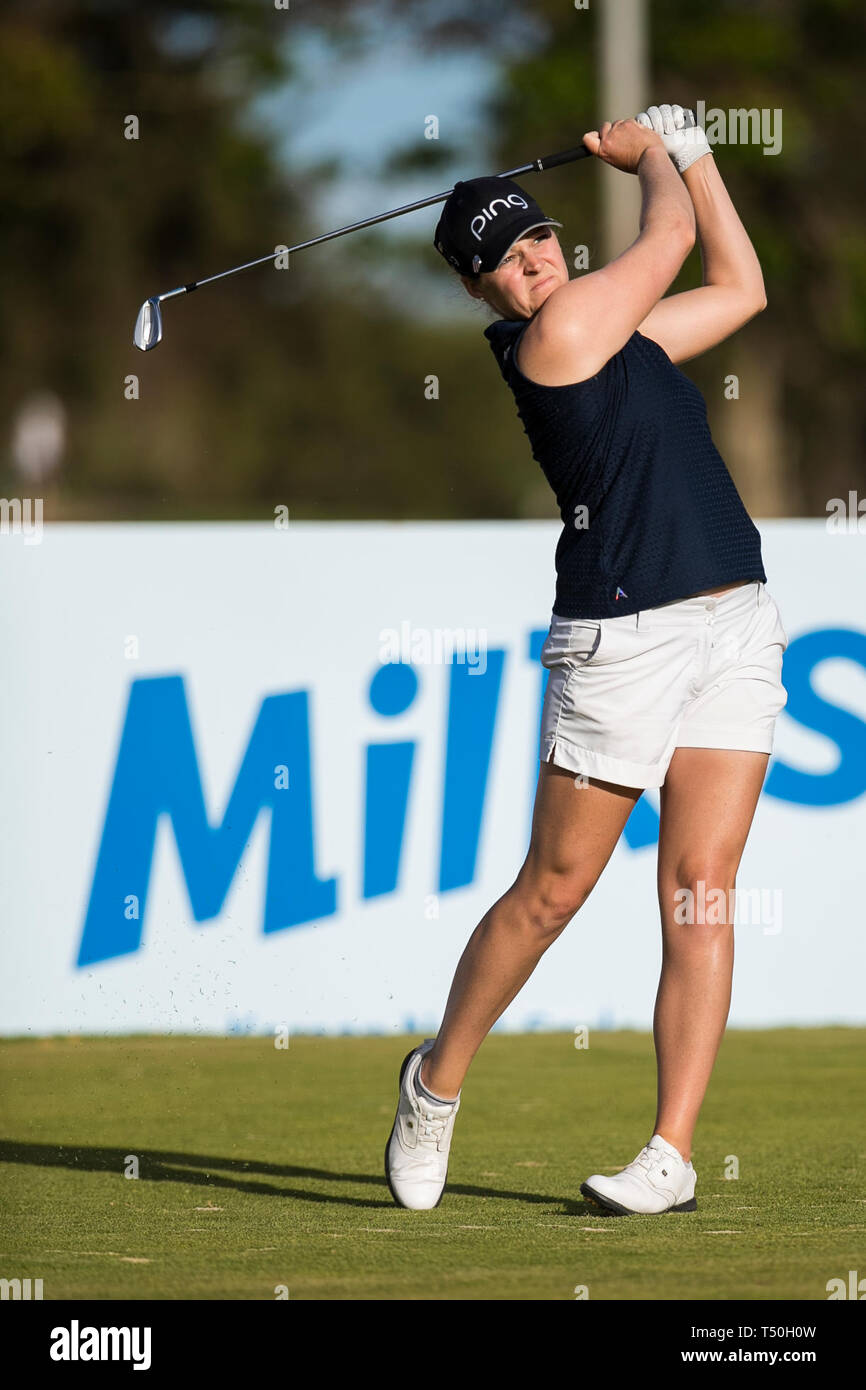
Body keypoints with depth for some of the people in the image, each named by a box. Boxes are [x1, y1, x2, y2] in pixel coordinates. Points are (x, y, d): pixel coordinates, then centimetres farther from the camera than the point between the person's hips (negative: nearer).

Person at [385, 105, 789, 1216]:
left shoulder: (619, 332, 16)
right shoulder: (559, 329, -8)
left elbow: (738, 288, 27)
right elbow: (670, 237, 1)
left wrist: (688, 148, 25)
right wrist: (649, 155, 20)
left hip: (734, 627, 7)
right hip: (621, 642, -7)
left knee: (698, 890, -3)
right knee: (553, 889, 2)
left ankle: (672, 1153, -4)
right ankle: (437, 1081, 22)